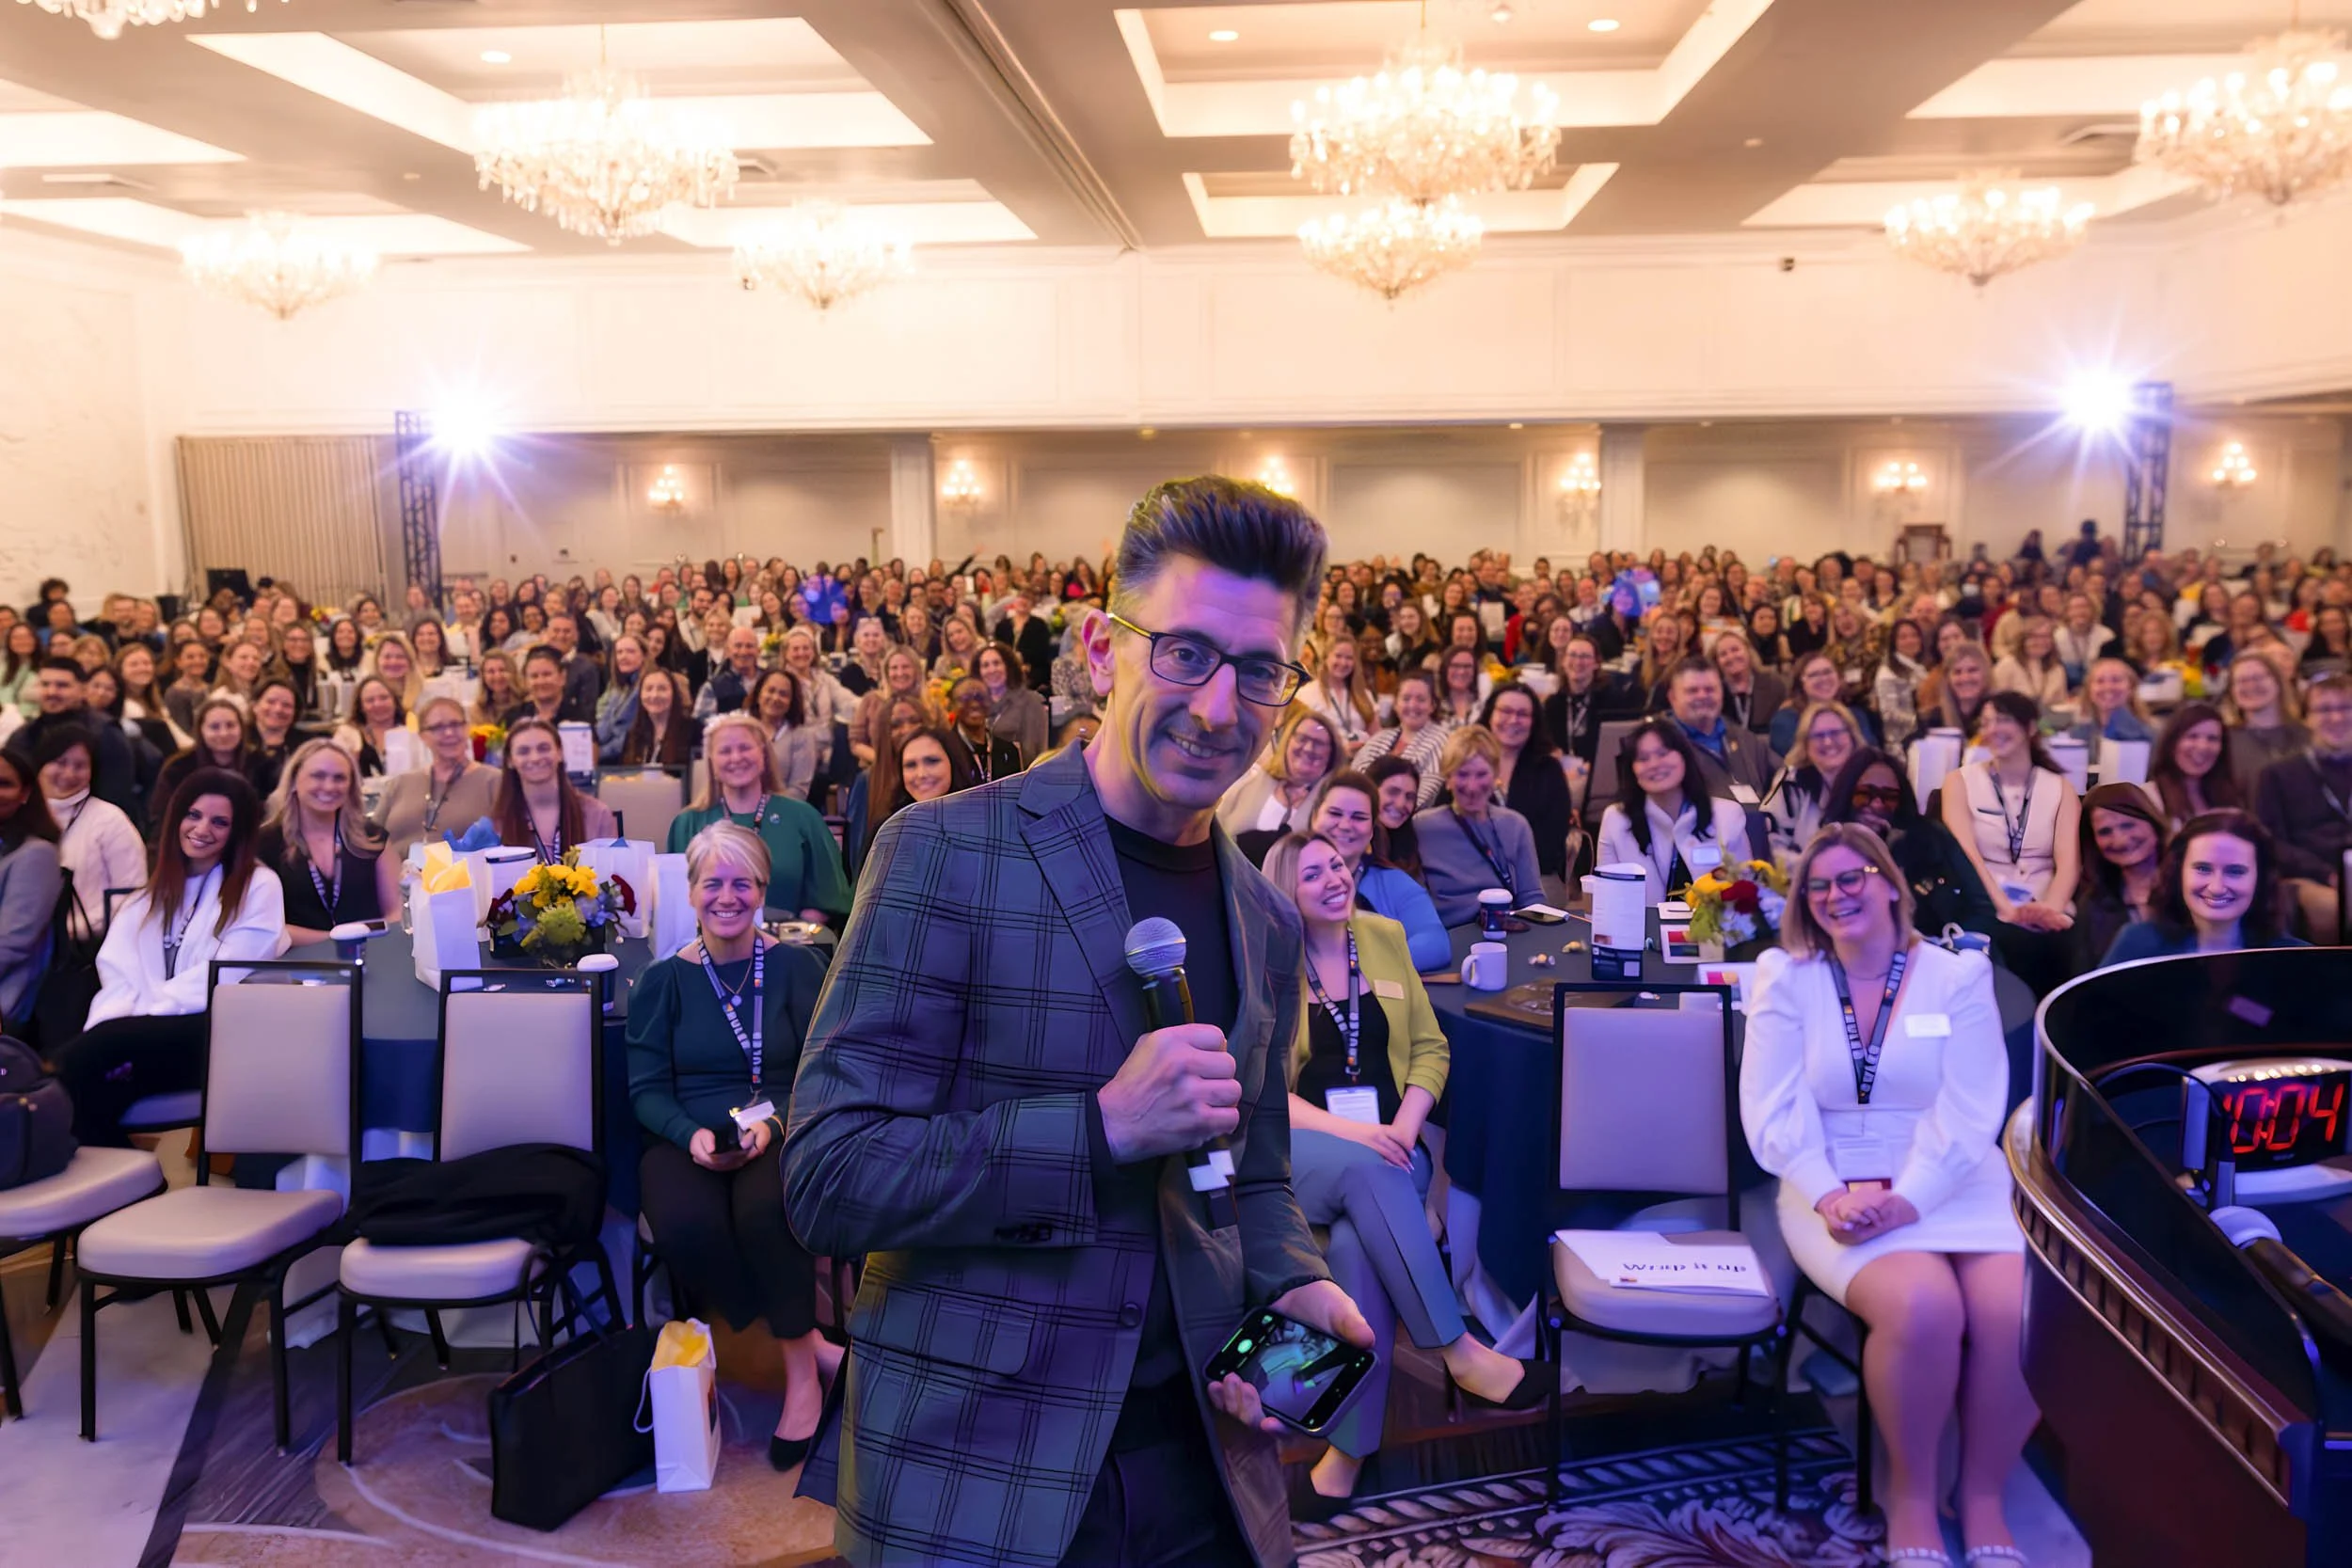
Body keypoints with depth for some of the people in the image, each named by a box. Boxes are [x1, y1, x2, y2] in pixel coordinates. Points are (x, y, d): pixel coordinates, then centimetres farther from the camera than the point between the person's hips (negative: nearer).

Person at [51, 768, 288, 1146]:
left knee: (71, 1064, -28)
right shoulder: (151, 892, 23)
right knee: (88, 1094, -31)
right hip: (145, 1038, 4)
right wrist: (108, 1028, -14)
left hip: (218, 1036, -4)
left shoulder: (259, 886, 6)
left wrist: (124, 1026, -13)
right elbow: (118, 973, 8)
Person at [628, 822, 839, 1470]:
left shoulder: (797, 967, 3)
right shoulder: (663, 980, 8)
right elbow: (646, 1087, 5)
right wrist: (692, 1134, -15)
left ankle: (801, 1370, -16)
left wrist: (772, 1123, -18)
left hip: (780, 1134, -1)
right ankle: (811, 1342, -14)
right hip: (686, 1141, 2)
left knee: (765, 1209, -36)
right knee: (686, 1226, -32)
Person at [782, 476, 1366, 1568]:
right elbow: (827, 1179, -16)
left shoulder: (1265, 923, 6)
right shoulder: (945, 855, -13)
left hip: (1197, 1462, 6)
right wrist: (1101, 1127, -25)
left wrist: (1290, 1286, -4)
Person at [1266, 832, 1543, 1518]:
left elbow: (1430, 1047, 11)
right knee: (1365, 1170, -36)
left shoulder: (1384, 936, 10)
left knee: (1358, 1245, -31)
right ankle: (1459, 1352, -28)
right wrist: (1347, 1132, -21)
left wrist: (1403, 1127, -9)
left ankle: (1350, 1448, -24)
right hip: (1298, 1149, -2)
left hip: (1384, 1149, 2)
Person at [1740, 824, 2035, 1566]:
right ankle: (1911, 1493, -6)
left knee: (2021, 1315, -27)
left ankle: (1982, 1493, -2)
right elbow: (1774, 1110, -4)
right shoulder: (1786, 979, 5)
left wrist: (1907, 1201, -20)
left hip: (1955, 1186, 2)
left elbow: (1969, 1115, -6)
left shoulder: (1959, 975, 5)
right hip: (1837, 1190, -1)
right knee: (1922, 1308, -31)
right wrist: (1830, 1196, -20)